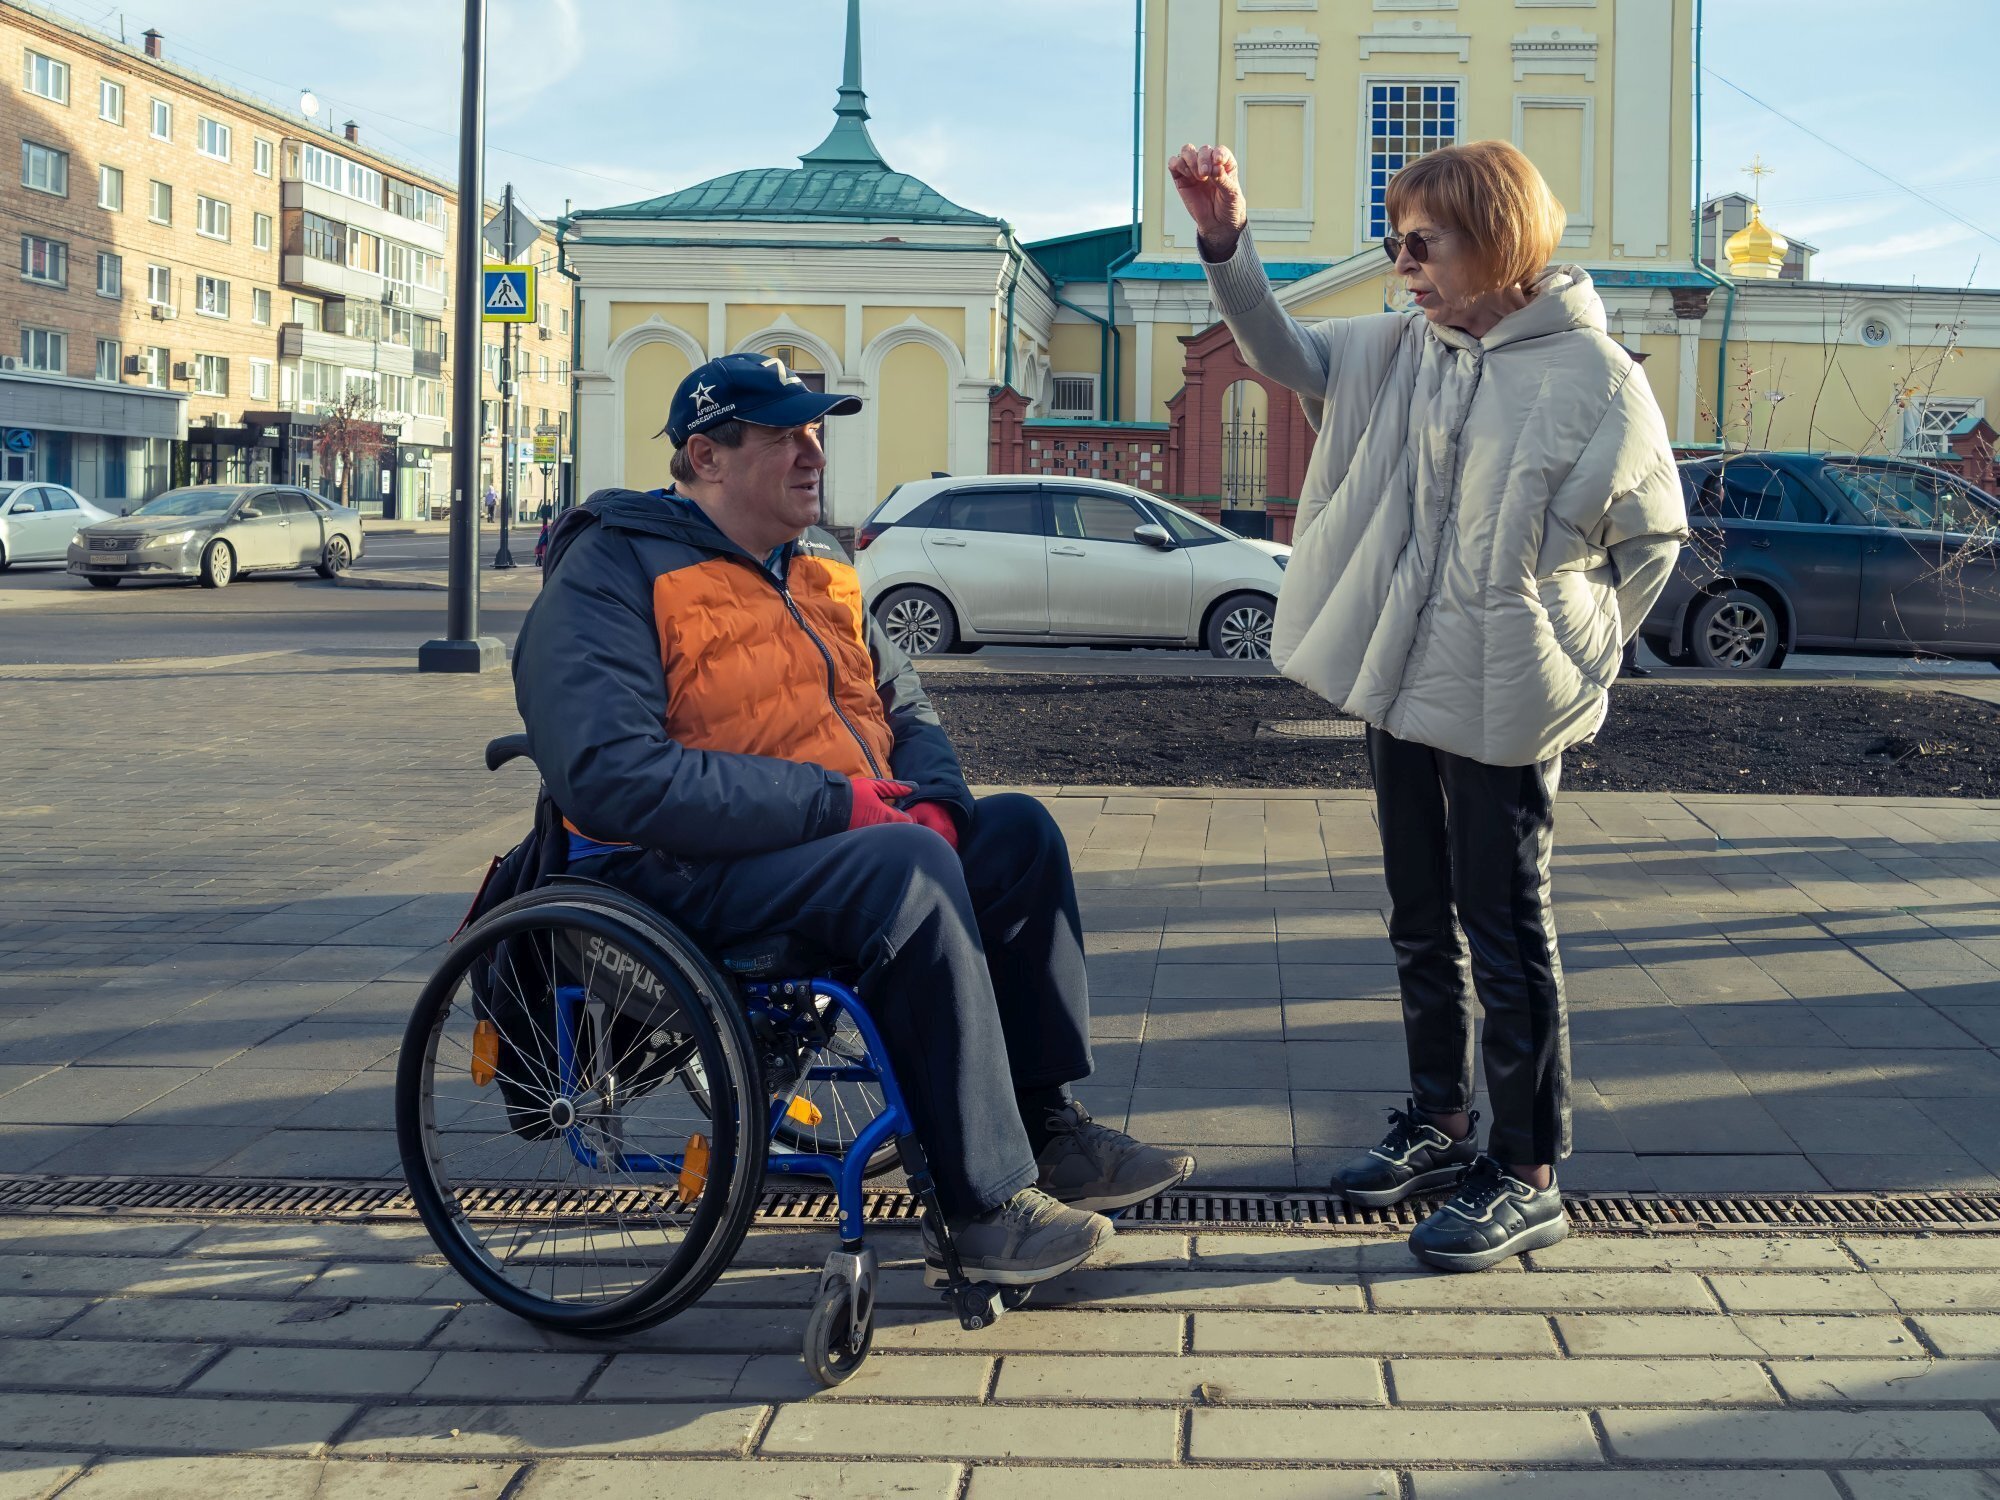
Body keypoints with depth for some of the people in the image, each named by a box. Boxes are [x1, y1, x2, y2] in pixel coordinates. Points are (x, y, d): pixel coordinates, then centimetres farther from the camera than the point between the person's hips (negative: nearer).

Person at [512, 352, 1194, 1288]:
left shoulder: (815, 570, 18)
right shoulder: (612, 572, -10)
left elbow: (906, 708, 22)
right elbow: (611, 778, -24)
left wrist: (933, 800, -5)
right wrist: (839, 803, -25)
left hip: (845, 837, 9)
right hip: (680, 875, -9)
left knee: (1017, 833, -8)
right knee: (908, 869, -32)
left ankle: (1049, 1126, -2)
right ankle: (987, 1211, -29)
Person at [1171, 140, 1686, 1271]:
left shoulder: (1597, 380, -11)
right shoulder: (1404, 352, 5)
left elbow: (1654, 538, -1)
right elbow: (1284, 355, 6)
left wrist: (1579, 651, -1)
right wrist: (1226, 241, -8)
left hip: (1507, 710, -7)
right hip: (1403, 693, 7)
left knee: (1507, 941, 0)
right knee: (1423, 926, 17)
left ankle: (1528, 1178, 11)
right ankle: (1441, 1125, 34)